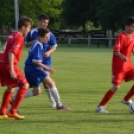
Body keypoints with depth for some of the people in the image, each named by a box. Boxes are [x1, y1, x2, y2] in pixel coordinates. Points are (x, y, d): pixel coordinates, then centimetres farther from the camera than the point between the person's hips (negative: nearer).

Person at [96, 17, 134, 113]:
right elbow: (116, 51, -23)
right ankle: (100, 107, -4)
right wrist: (122, 57, -40)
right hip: (118, 65, -7)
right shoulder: (121, 36, -16)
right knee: (116, 87, -12)